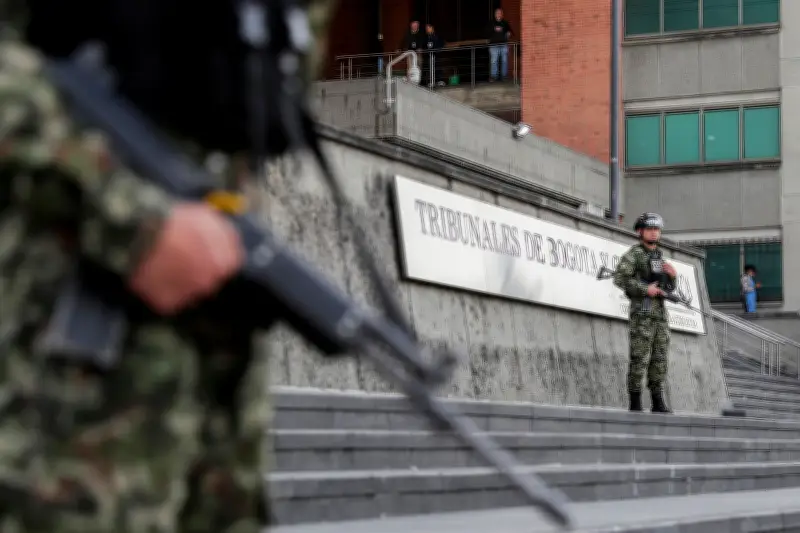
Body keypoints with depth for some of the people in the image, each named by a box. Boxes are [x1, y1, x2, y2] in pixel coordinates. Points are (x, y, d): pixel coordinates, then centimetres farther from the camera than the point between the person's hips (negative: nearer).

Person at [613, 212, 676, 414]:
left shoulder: (658, 256, 20)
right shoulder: (633, 254, -2)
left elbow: (669, 287, 21)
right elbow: (619, 278, -15)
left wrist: (672, 275, 0)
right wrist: (645, 289, -19)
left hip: (660, 312, 7)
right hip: (642, 311, -7)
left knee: (660, 359, 4)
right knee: (640, 358, -9)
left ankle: (658, 402, 6)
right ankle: (635, 403, -7)